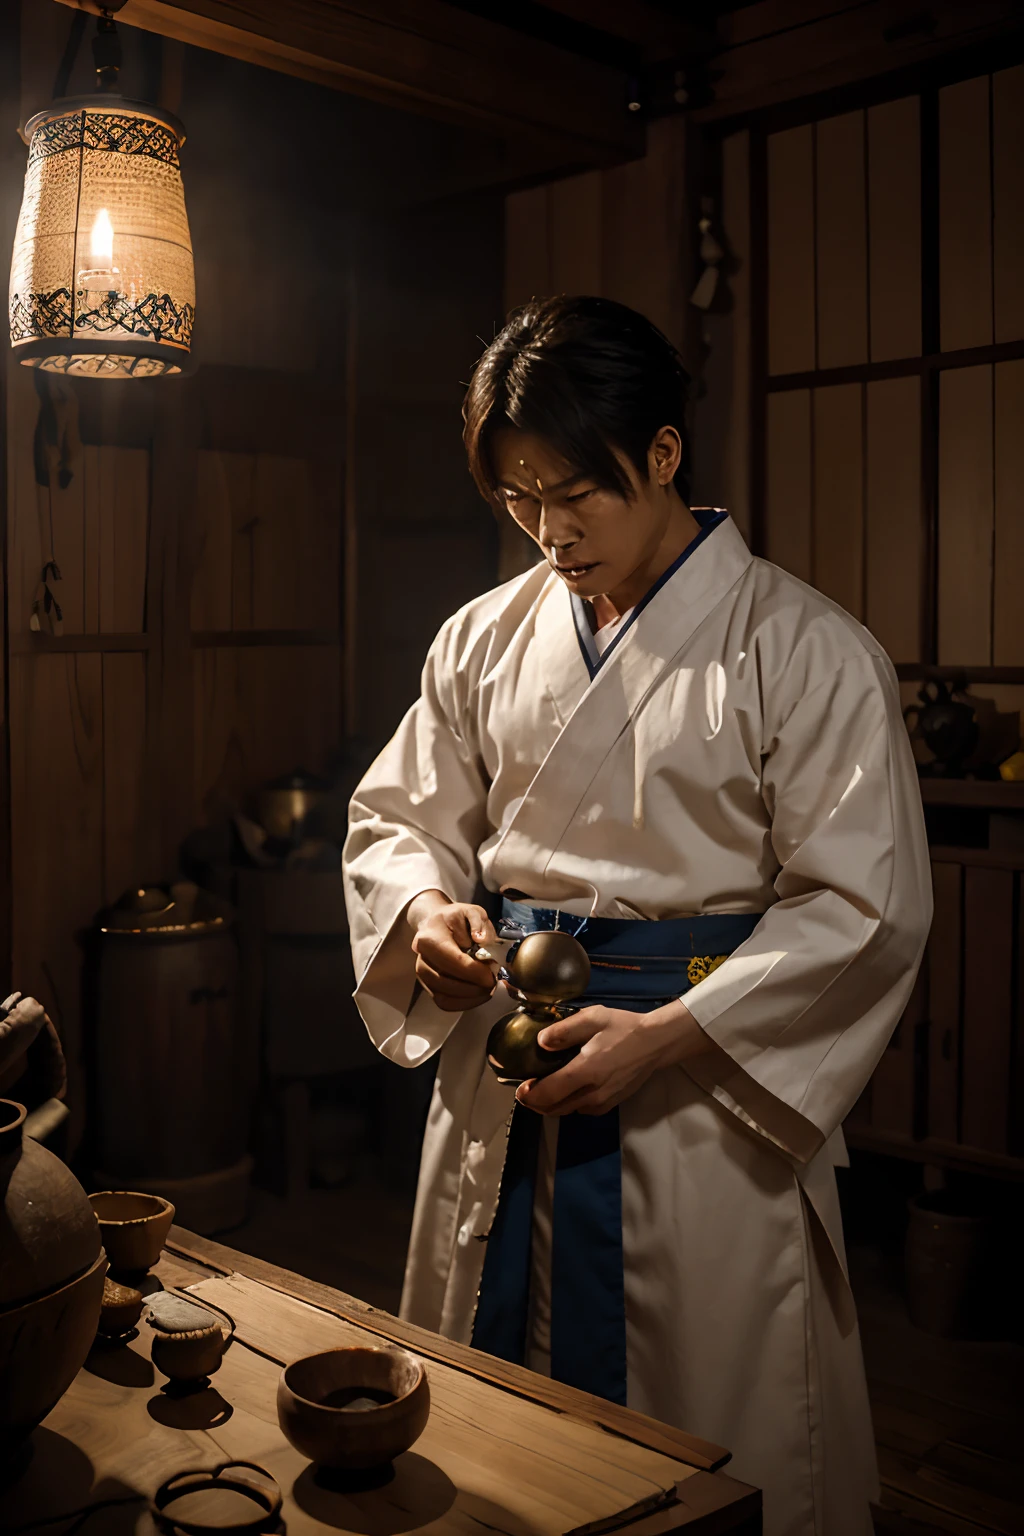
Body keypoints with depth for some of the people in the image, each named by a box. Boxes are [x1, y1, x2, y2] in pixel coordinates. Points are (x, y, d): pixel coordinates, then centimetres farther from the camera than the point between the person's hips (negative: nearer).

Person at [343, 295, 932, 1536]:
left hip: (706, 1095, -4)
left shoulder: (804, 650, -10)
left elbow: (864, 907, -12)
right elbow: (398, 817, 15)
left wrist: (668, 1036, -20)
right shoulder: (485, 640, 5)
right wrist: (427, 907, -9)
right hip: (503, 1069, 5)